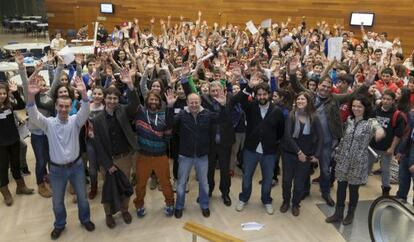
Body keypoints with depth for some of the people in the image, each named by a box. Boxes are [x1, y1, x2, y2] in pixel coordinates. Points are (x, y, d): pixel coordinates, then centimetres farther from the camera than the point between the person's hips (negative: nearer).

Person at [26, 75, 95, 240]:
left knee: (82, 196, 16)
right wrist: (31, 96, -43)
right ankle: (59, 224, 41)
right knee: (57, 200, 17)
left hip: (76, 166, 0)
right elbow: (34, 116, -24)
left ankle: (85, 219, 41)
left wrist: (83, 94, -47)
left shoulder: (75, 121, -8)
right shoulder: (48, 123, -7)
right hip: (57, 169, 0)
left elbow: (85, 112, -27)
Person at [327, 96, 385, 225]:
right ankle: (338, 214, 26)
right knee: (340, 187, 11)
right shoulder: (349, 120, 2)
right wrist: (338, 153, 16)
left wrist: (380, 131, -58)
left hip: (358, 162, -4)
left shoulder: (370, 122, -13)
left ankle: (350, 214, 31)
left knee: (353, 189, 10)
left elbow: (378, 128, -37)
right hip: (343, 160, 4)